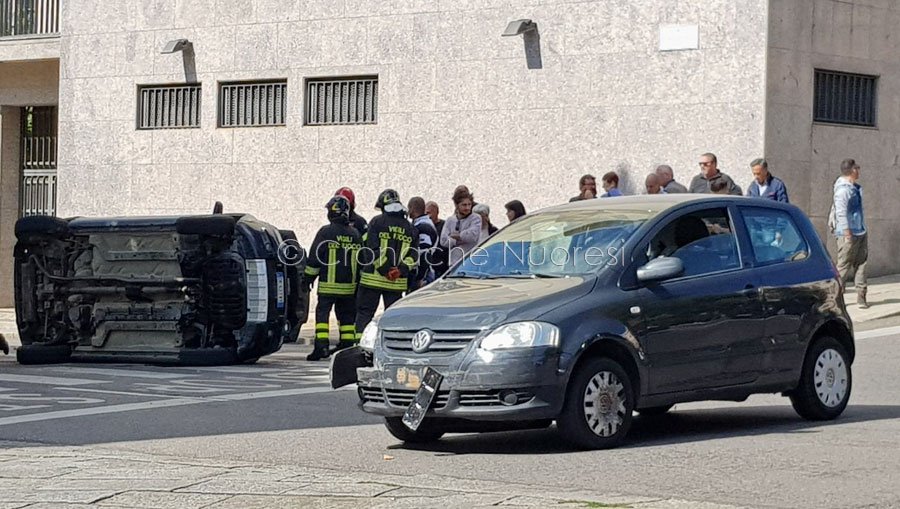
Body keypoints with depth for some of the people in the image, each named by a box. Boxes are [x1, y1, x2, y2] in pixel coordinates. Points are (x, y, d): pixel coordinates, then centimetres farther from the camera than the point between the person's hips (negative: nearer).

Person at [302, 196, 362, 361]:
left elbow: (314, 257, -6)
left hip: (328, 284, -5)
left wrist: (308, 277, 3)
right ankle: (348, 346, 11)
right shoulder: (355, 234, 9)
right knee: (347, 316, 11)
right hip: (349, 285, 5)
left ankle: (321, 346, -13)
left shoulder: (326, 231, -8)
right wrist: (357, 281, 24)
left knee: (322, 312, -2)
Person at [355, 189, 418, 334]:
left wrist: (385, 269, -10)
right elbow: (414, 253, 4)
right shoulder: (409, 227, 11)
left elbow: (371, 250, -12)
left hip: (373, 278, -3)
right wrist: (401, 269, -5)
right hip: (398, 282, 3)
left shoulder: (377, 222, -3)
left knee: (364, 312, 3)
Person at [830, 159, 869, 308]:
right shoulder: (843, 189, -15)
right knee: (844, 265, -5)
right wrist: (847, 233, -22)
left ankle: (861, 295, 8)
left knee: (861, 262, 6)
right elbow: (841, 212, -19)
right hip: (848, 234, -9)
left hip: (861, 232, 9)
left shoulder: (855, 187, 15)